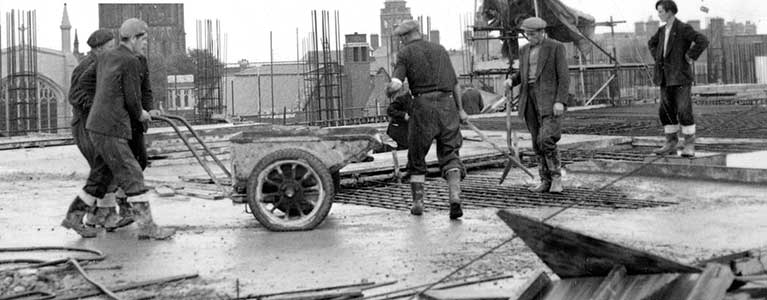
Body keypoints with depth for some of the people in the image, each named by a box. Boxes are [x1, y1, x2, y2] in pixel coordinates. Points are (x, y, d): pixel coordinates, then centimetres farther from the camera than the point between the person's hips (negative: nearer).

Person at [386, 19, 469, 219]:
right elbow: (455, 84, 18)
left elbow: (395, 85, -9)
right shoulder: (440, 49, 17)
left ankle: (418, 202, 16)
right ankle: (455, 198, -16)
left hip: (423, 105, -3)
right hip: (447, 105, 3)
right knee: (450, 154, 4)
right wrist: (460, 109, 29)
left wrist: (388, 91, 13)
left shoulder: (405, 53, 5)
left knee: (417, 155, 13)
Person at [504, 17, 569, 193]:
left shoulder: (556, 47, -5)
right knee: (538, 142, 4)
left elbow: (564, 77, -9)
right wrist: (511, 81, 0)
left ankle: (556, 178, -4)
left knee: (546, 140, -18)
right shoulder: (525, 50, 13)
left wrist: (560, 101, -19)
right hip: (530, 98, 6)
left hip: (549, 98, -6)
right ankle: (546, 181, 10)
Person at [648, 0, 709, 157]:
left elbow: (703, 41, -21)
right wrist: (658, 58, 19)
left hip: (681, 76, -7)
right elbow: (651, 43, 34)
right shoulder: (662, 30, 14)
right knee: (666, 111, 6)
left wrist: (690, 57, -15)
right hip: (666, 78, 7)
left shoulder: (683, 28, -9)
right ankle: (671, 145, 13)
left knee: (684, 111, -9)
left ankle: (689, 145, -3)